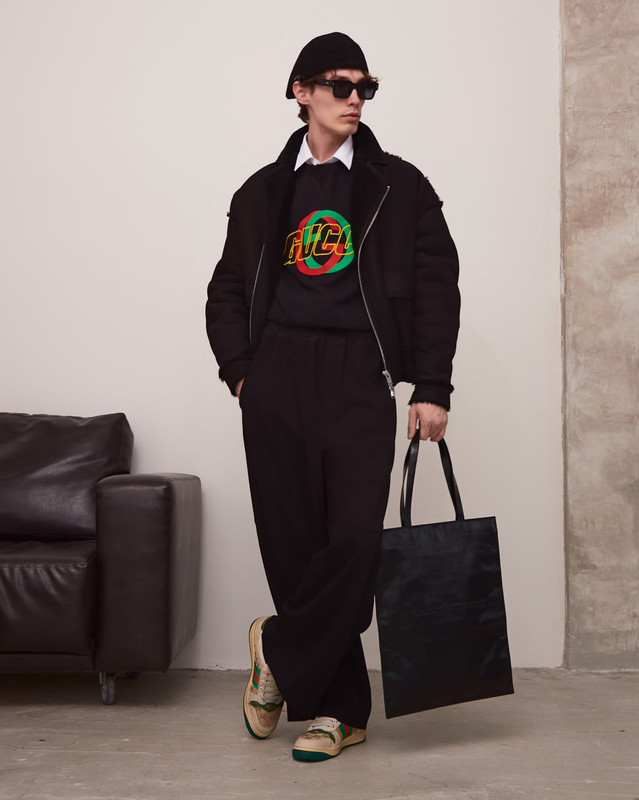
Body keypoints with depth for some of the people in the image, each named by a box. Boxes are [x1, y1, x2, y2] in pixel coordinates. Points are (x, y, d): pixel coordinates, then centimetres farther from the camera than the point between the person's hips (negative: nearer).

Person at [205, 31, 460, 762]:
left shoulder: (398, 186, 9)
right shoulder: (263, 191, 14)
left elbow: (436, 286, 5)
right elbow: (227, 291, 17)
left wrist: (431, 388, -2)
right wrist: (239, 371, 2)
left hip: (358, 378, -2)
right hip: (276, 378, 2)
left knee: (354, 537, -13)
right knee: (291, 541, 2)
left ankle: (280, 651, 13)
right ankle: (338, 708, 15)